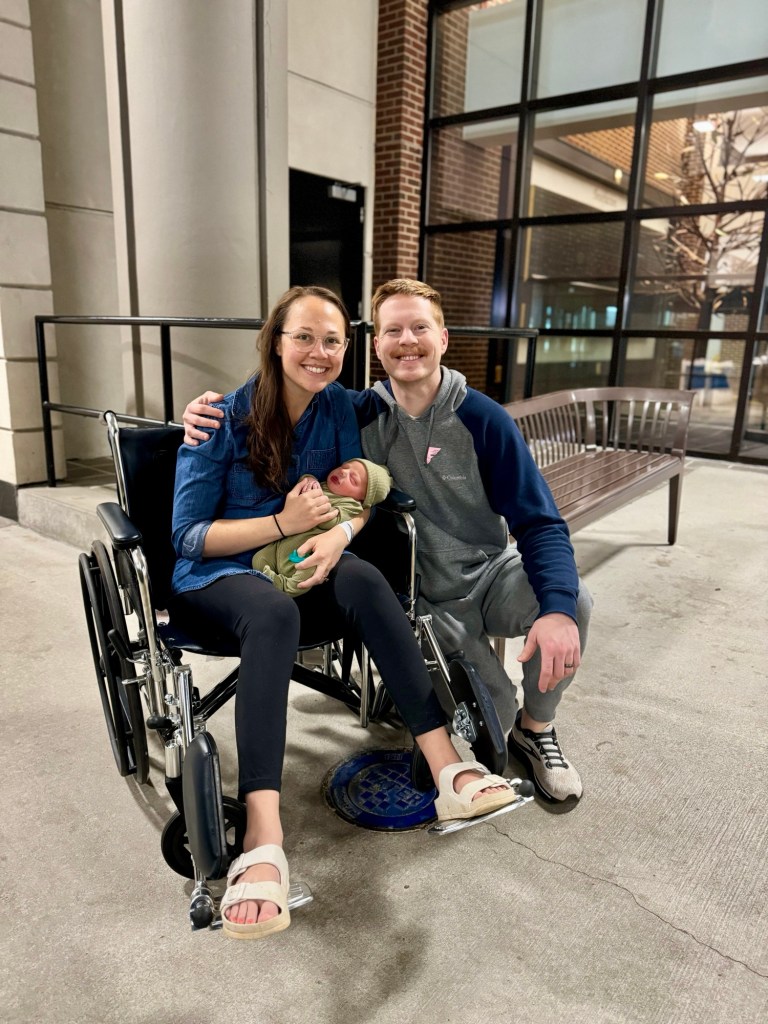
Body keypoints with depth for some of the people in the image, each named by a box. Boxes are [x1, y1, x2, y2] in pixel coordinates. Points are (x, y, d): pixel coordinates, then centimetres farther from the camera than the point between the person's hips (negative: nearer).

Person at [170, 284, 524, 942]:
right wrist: (284, 523, -24)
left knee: (365, 579, -31)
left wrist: (338, 533, -20)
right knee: (275, 612, -39)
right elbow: (187, 535, -11)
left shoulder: (338, 406, 2)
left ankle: (449, 770, -35)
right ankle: (264, 843, -47)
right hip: (217, 575, -3)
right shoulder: (224, 420, -11)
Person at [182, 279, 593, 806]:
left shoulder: (484, 419, -12)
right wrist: (208, 415, -21)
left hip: (493, 574, 1)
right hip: (423, 599, 0)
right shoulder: (362, 414, -8)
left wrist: (558, 609, -33)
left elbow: (540, 524, -14)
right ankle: (501, 725, 23)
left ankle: (536, 728, 2)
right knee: (490, 710, -20)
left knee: (573, 601, -29)